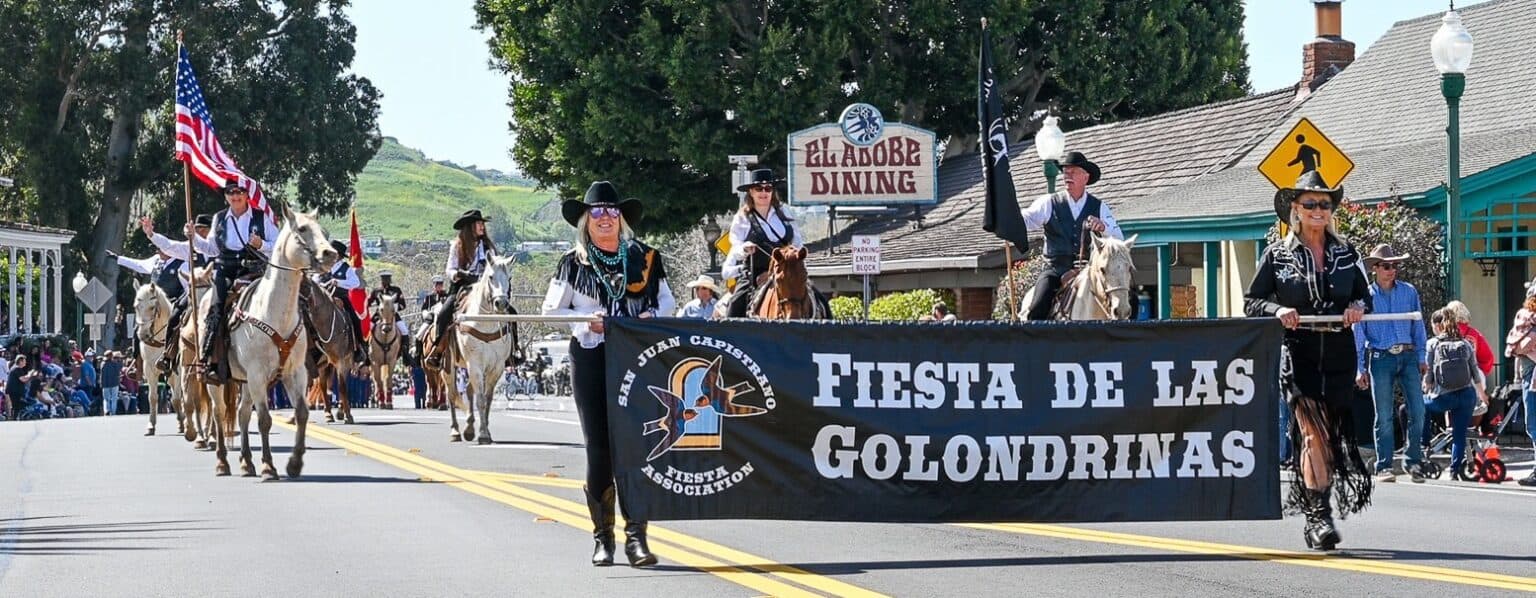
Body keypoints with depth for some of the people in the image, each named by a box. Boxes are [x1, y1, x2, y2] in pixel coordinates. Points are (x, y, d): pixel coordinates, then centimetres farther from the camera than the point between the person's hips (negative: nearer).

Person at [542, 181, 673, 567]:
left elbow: (666, 300, 15)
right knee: (599, 447, 1)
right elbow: (551, 310, 7)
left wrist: (652, 316, -7)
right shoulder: (573, 263, 5)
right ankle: (602, 538, 10)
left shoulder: (644, 257, 7)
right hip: (591, 359, 0)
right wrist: (588, 320, -9)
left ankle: (636, 536, -5)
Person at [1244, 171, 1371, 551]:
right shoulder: (1278, 255, 3)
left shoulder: (1346, 253, 11)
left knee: (1336, 432, 6)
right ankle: (1319, 516, -17)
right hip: (1298, 354, -4)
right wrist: (1277, 311, -14)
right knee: (1313, 431, -16)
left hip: (1339, 355, 4)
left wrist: (1358, 307, -3)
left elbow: (1364, 294, 20)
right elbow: (1251, 301, 5)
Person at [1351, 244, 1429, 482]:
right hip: (1381, 358, -2)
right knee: (1384, 416, -1)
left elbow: (1418, 326, 14)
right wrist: (1360, 369, 4)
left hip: (1408, 356, 2)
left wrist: (1422, 357, 8)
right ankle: (1384, 467, 5)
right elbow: (1358, 334, 7)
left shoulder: (1409, 292, 9)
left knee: (1418, 411, -4)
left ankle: (1412, 461, 8)